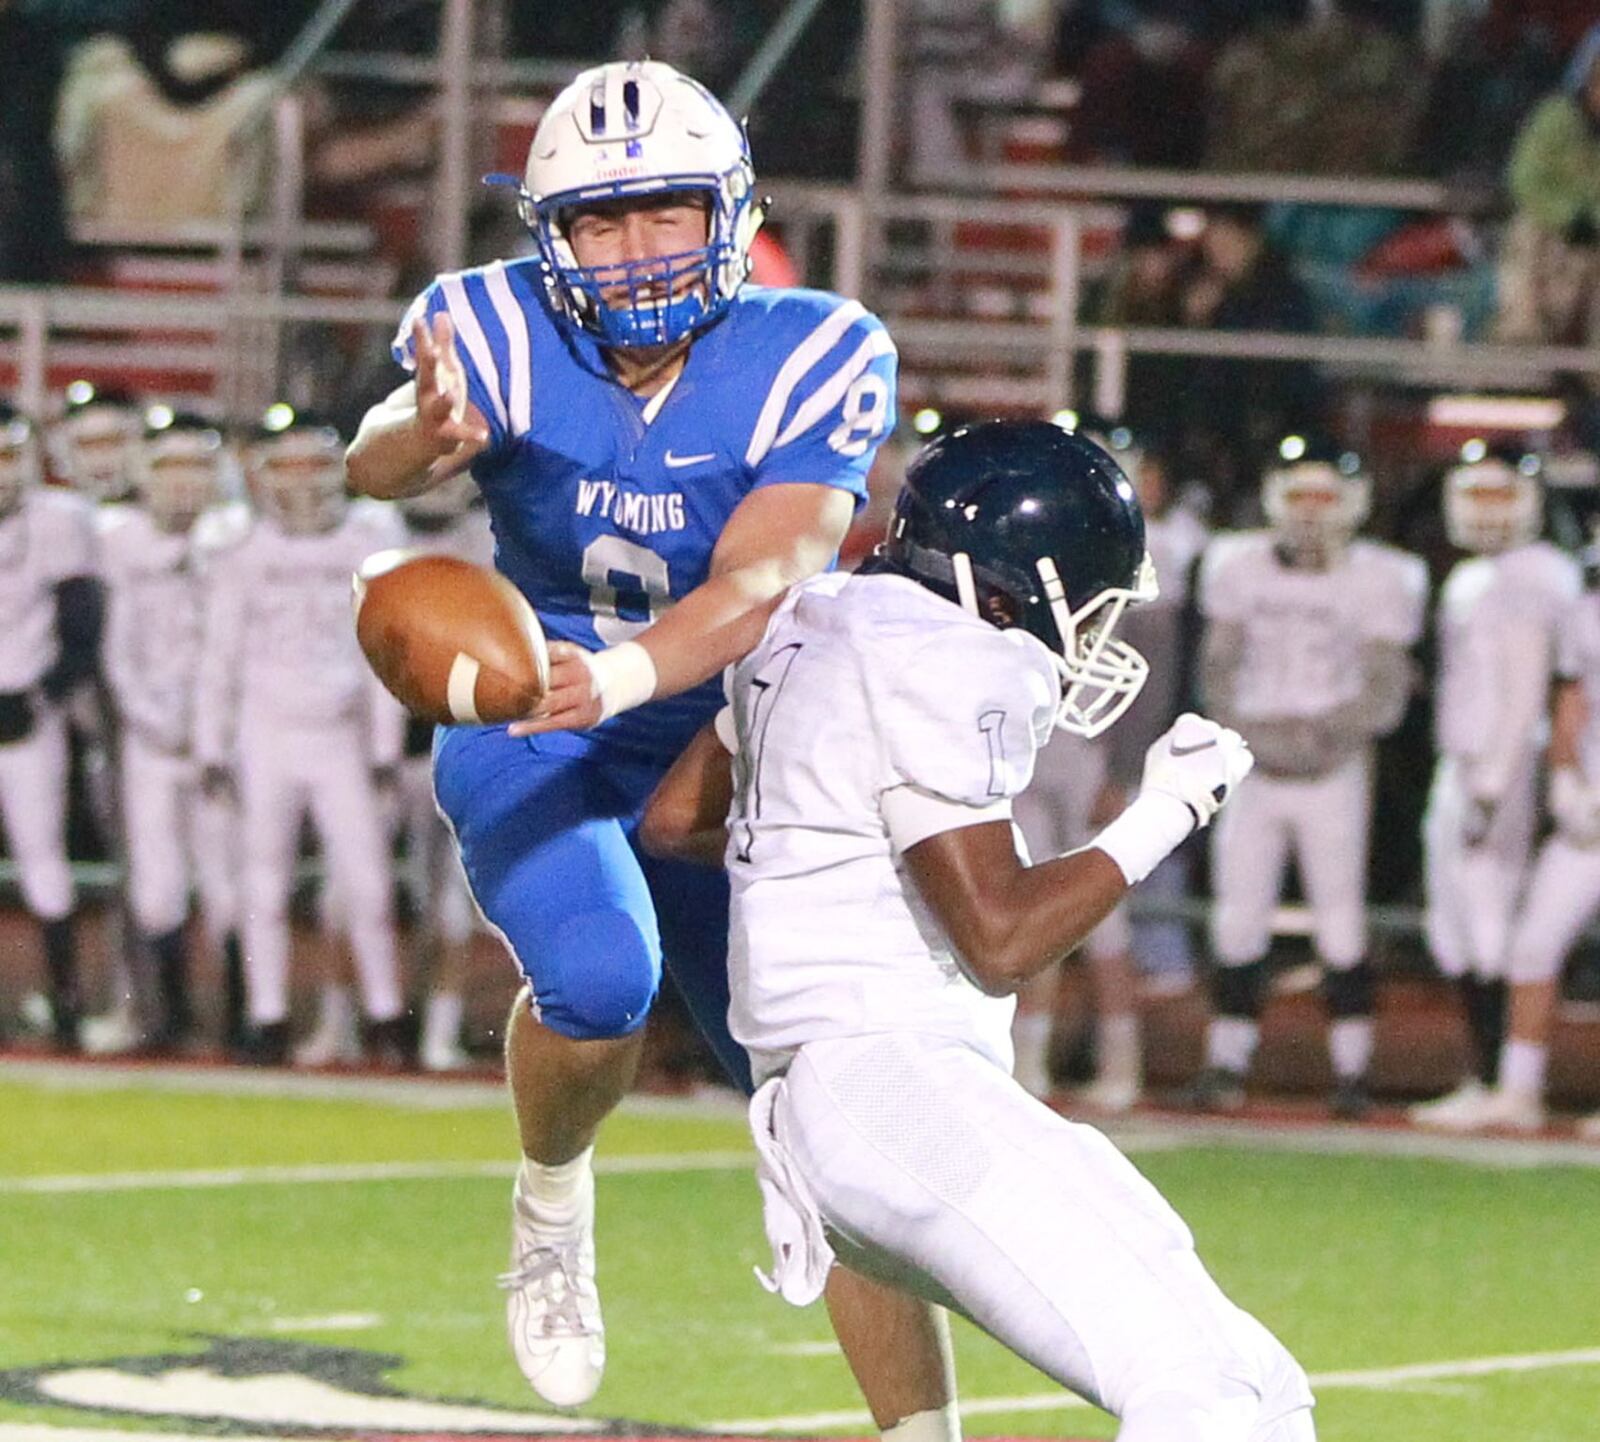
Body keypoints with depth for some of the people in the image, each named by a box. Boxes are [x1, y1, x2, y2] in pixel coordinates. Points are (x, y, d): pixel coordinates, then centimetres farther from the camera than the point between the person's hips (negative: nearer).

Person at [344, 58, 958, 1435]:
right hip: (532, 741, -1)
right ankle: (552, 1211, 1)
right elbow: (374, 463, -36)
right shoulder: (499, 330, -16)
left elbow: (760, 585, -29)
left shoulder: (812, 360, -17)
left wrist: (618, 678, -48)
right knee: (597, 973, -31)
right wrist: (423, 438, -62)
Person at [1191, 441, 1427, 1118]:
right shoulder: (1243, 568, 4)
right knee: (1238, 924, 1)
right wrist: (1248, 732, -12)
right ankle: (1226, 1062, 8)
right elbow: (1218, 669, 6)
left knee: (1341, 925, -2)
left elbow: (1386, 691, -4)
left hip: (1333, 775, -2)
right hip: (1256, 770, 2)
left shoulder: (1372, 581, -3)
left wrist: (1327, 733, -20)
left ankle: (1351, 1070, 4)